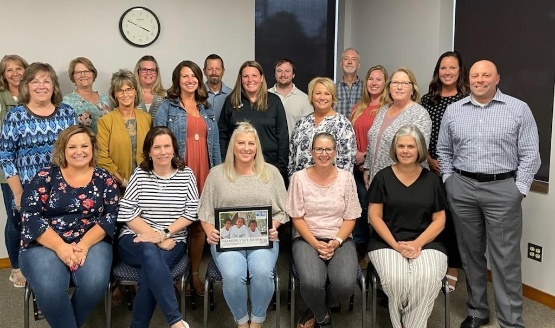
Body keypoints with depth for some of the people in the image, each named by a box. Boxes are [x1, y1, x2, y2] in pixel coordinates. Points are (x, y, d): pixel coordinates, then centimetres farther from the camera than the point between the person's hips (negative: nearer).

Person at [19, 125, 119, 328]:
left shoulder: (104, 179, 6)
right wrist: (60, 247, -18)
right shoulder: (45, 177, 3)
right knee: (49, 289, -30)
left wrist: (84, 245, -18)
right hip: (46, 244, -1)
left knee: (95, 284, -28)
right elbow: (30, 216, -6)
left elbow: (110, 217, -2)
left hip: (91, 242, 1)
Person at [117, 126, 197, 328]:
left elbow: (192, 212, -2)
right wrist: (155, 237, -14)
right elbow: (126, 213, -3)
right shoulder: (139, 174, 6)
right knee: (151, 252, -35)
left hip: (172, 243, 0)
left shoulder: (186, 175, 6)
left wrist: (164, 235, -14)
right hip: (135, 240, 0)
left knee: (150, 270, -32)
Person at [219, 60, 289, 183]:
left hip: (269, 164, 0)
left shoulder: (274, 101, 3)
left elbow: (283, 136, 2)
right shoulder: (231, 101, 5)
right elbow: (222, 134, 6)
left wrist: (282, 166, -2)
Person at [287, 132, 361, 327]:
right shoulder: (299, 178, -1)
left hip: (340, 240, 2)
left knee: (345, 284, -26)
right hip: (307, 239, -1)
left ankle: (316, 310, 9)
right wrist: (316, 244, -14)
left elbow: (350, 218, 3)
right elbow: (297, 218, -2)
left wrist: (336, 242, -13)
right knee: (312, 283, -29)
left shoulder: (346, 178, 2)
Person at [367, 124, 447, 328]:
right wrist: (396, 245, -11)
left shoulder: (432, 180, 8)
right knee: (395, 279, -29)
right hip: (386, 243, -1)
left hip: (426, 243, 1)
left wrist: (417, 244, -10)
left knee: (428, 280, -28)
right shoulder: (383, 177, 4)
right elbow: (374, 216, 1)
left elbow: (439, 220, 6)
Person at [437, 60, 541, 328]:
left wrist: (519, 190, -7)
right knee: (470, 254, 12)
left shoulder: (519, 109, 0)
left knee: (505, 259, -1)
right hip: (462, 189, 3)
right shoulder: (453, 111, 8)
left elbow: (530, 155, -2)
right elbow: (443, 151, 15)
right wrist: (449, 181, 6)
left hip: (502, 189, -3)